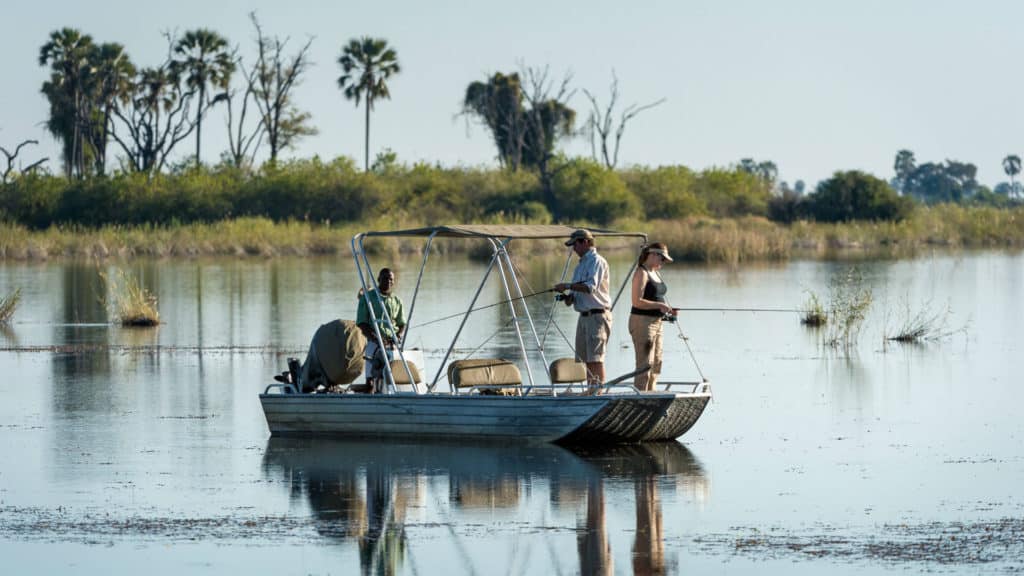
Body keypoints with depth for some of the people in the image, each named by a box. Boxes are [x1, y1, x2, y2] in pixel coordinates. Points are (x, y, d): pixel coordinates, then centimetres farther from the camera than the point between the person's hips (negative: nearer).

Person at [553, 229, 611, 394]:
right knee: (586, 358, 10)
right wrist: (570, 298, 4)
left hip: (597, 315, -10)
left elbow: (591, 287, -22)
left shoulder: (597, 261, -9)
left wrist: (567, 286, -18)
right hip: (584, 316, 10)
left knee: (595, 357, -14)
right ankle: (590, 390, 14)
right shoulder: (581, 264, 20)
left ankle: (599, 390, -15)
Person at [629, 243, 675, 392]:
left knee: (656, 364, 13)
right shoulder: (642, 273, -12)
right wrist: (659, 305, -22)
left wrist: (665, 309, 8)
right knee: (645, 365, -12)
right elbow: (637, 301, -21)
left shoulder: (656, 273, 17)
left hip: (656, 323, 10)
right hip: (642, 322, -10)